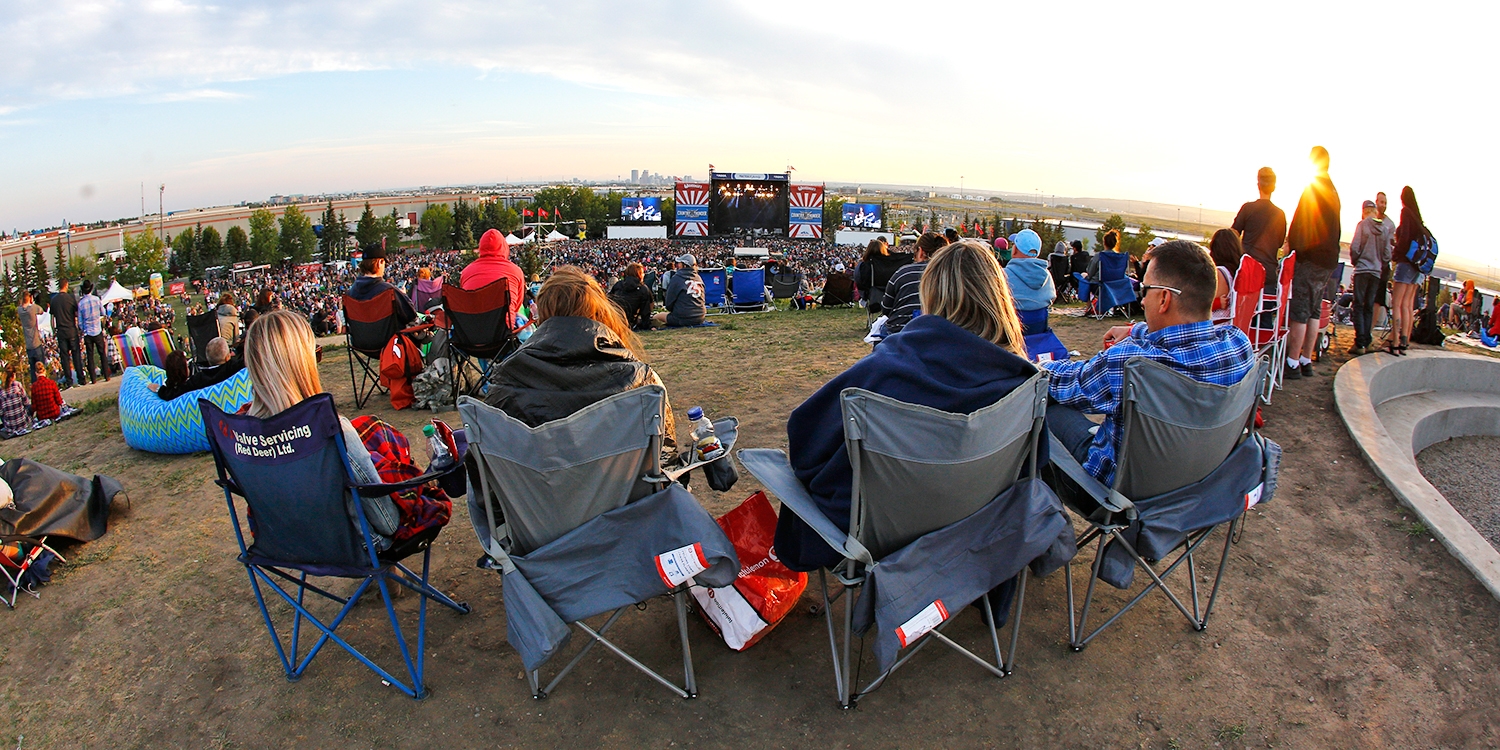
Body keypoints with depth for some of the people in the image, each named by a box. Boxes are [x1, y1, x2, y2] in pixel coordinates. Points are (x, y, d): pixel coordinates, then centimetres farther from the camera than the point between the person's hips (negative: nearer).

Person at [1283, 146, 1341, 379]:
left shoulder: (1313, 188, -8)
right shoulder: (1333, 191, 18)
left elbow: (1300, 223, -16)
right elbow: (1335, 229, 20)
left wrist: (1293, 245, -9)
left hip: (1310, 257, -9)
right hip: (1328, 259, 9)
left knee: (1299, 312, -8)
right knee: (1314, 312, 11)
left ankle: (1293, 364, -8)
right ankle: (1306, 361, 15)